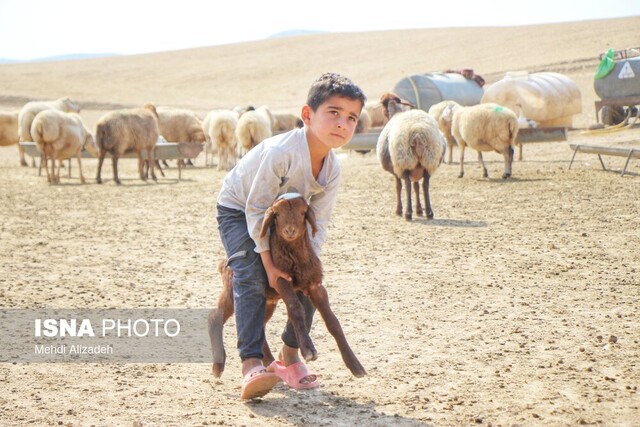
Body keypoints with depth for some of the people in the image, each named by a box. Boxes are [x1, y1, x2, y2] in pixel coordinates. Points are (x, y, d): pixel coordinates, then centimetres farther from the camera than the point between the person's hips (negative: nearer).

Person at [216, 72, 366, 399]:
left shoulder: (332, 169, -16)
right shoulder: (280, 152, -37)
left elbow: (317, 223, -8)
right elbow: (256, 209, -31)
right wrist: (269, 264, -28)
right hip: (238, 209, -6)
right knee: (251, 278, -25)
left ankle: (289, 357, 11)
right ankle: (252, 365, -30)